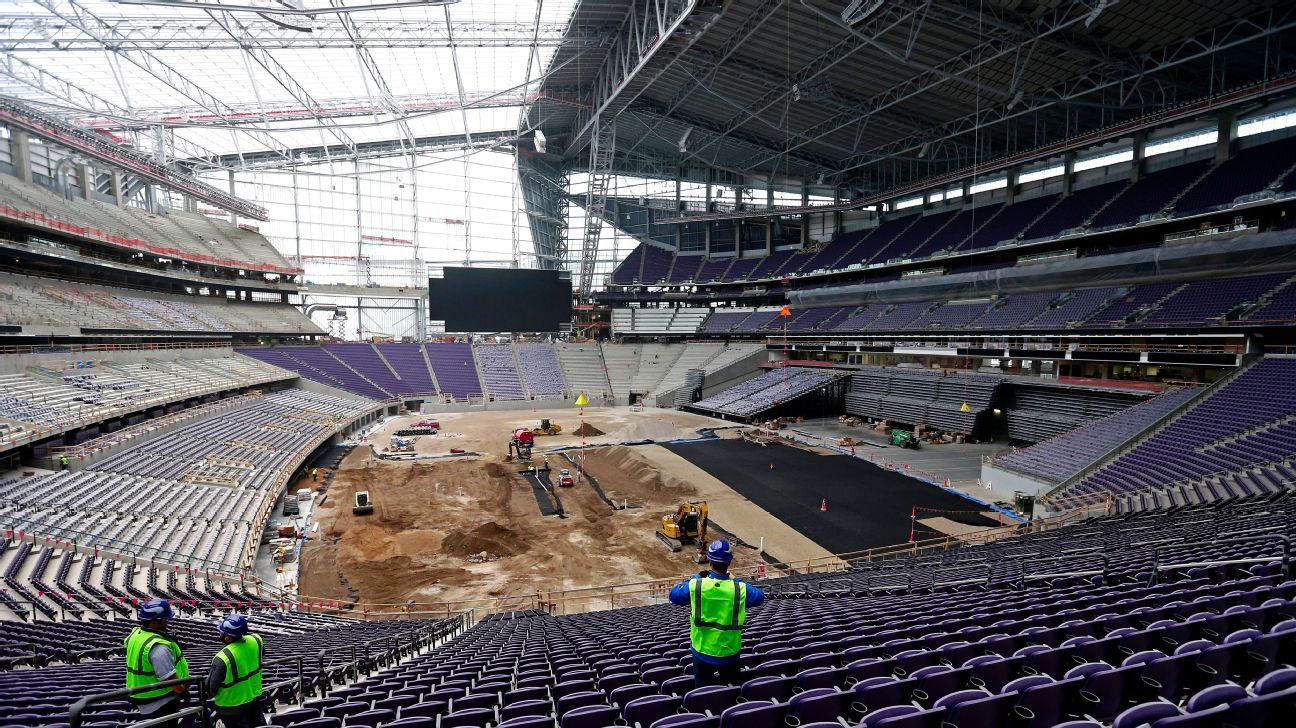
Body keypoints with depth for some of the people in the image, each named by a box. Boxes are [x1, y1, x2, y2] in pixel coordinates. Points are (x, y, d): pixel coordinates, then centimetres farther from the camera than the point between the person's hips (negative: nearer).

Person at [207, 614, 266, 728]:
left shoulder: (223, 658, -33)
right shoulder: (256, 640, -18)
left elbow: (211, 687, -18)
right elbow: (262, 654, 6)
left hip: (232, 707, -4)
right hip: (255, 697, 5)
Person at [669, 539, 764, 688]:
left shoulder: (695, 585, -20)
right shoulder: (739, 588, -19)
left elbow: (674, 596, -1)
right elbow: (760, 596, 1)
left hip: (702, 651, 0)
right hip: (729, 652, 0)